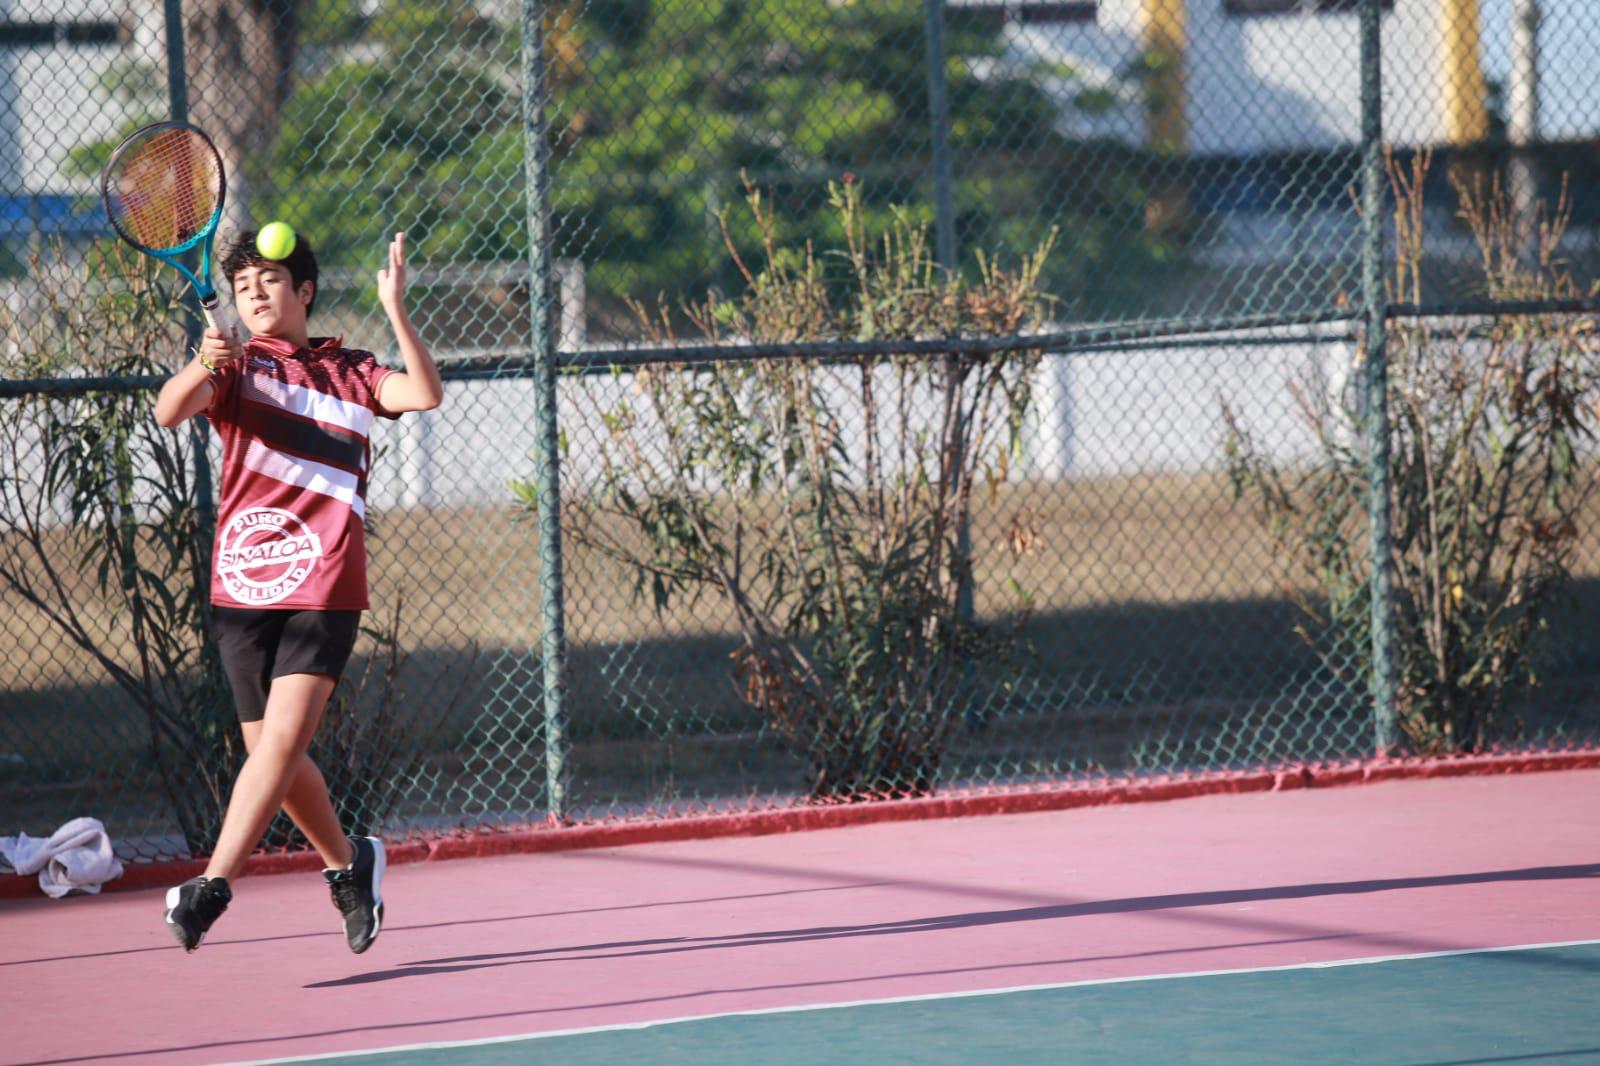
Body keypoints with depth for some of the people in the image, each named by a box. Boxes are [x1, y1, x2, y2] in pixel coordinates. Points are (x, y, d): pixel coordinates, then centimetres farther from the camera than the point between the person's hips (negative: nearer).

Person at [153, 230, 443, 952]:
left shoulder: (351, 374, 12)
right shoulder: (235, 366, 7)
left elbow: (426, 395, -5)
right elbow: (169, 410, -12)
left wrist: (396, 310, -16)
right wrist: (201, 366, -34)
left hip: (324, 588, -1)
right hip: (242, 587, 1)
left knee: (283, 739, -17)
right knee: (272, 754, 5)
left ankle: (211, 888, -21)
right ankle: (347, 865, 28)